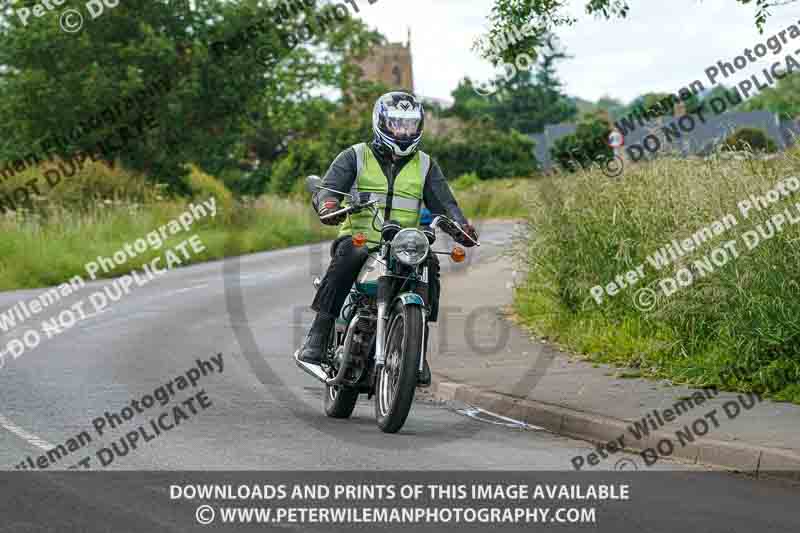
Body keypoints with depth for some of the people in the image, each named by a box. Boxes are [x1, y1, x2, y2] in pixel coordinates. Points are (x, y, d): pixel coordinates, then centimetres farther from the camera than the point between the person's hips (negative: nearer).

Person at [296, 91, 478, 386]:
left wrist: (460, 226, -16)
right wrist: (328, 204, -30)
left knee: (429, 263, -28)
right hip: (359, 237, -2)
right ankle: (317, 337, -33)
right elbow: (327, 188, -4)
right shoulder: (355, 157, 8)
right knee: (346, 257, -35)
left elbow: (443, 202, 7)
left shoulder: (425, 166, 16)